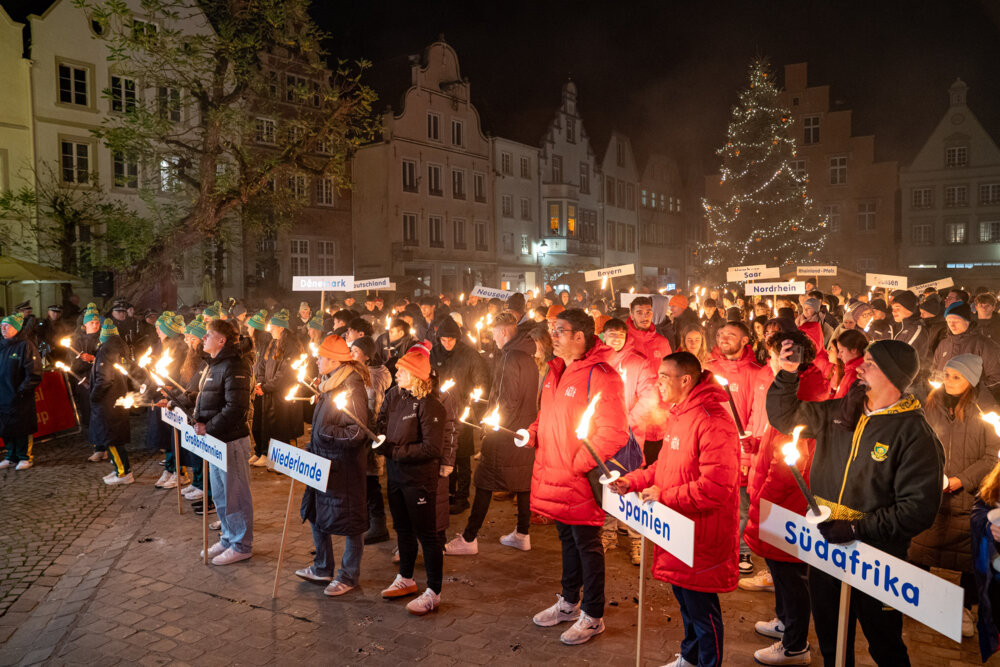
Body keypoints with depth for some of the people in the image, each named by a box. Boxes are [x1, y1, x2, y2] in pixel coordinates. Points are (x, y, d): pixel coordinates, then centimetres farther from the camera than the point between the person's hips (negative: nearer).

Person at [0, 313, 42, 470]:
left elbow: (34, 373, -10)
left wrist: (22, 390, -14)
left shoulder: (25, 345, -8)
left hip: (20, 398, -6)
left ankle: (25, 457, 12)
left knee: (23, 429, 1)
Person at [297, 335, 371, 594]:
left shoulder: (352, 388, -20)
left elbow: (357, 432, -24)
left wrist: (325, 432, -21)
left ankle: (349, 575, 18)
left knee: (349, 521, 3)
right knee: (316, 513, 19)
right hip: (324, 461, 10)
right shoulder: (330, 383, 9)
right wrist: (313, 447, 14)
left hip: (345, 466, -10)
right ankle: (322, 568, 35)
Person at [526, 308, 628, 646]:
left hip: (579, 479, -8)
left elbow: (614, 434, -23)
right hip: (552, 475, 8)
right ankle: (569, 602, 39)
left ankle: (592, 616, 22)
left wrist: (579, 464, -21)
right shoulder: (555, 371, 9)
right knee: (567, 539, 22)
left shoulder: (599, 376, -20)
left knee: (587, 544, 6)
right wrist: (534, 433, 5)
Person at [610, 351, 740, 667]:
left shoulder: (713, 423, -24)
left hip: (701, 535, -9)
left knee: (701, 607, 6)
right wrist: (632, 481, 4)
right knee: (685, 598, 24)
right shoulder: (677, 415, 9)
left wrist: (664, 496, -21)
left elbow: (715, 487, -28)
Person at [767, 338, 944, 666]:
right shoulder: (838, 412, 1)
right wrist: (787, 374, -3)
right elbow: (784, 417, 12)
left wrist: (857, 529, -24)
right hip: (825, 545, 5)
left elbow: (918, 509, -19)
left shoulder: (915, 433, -15)